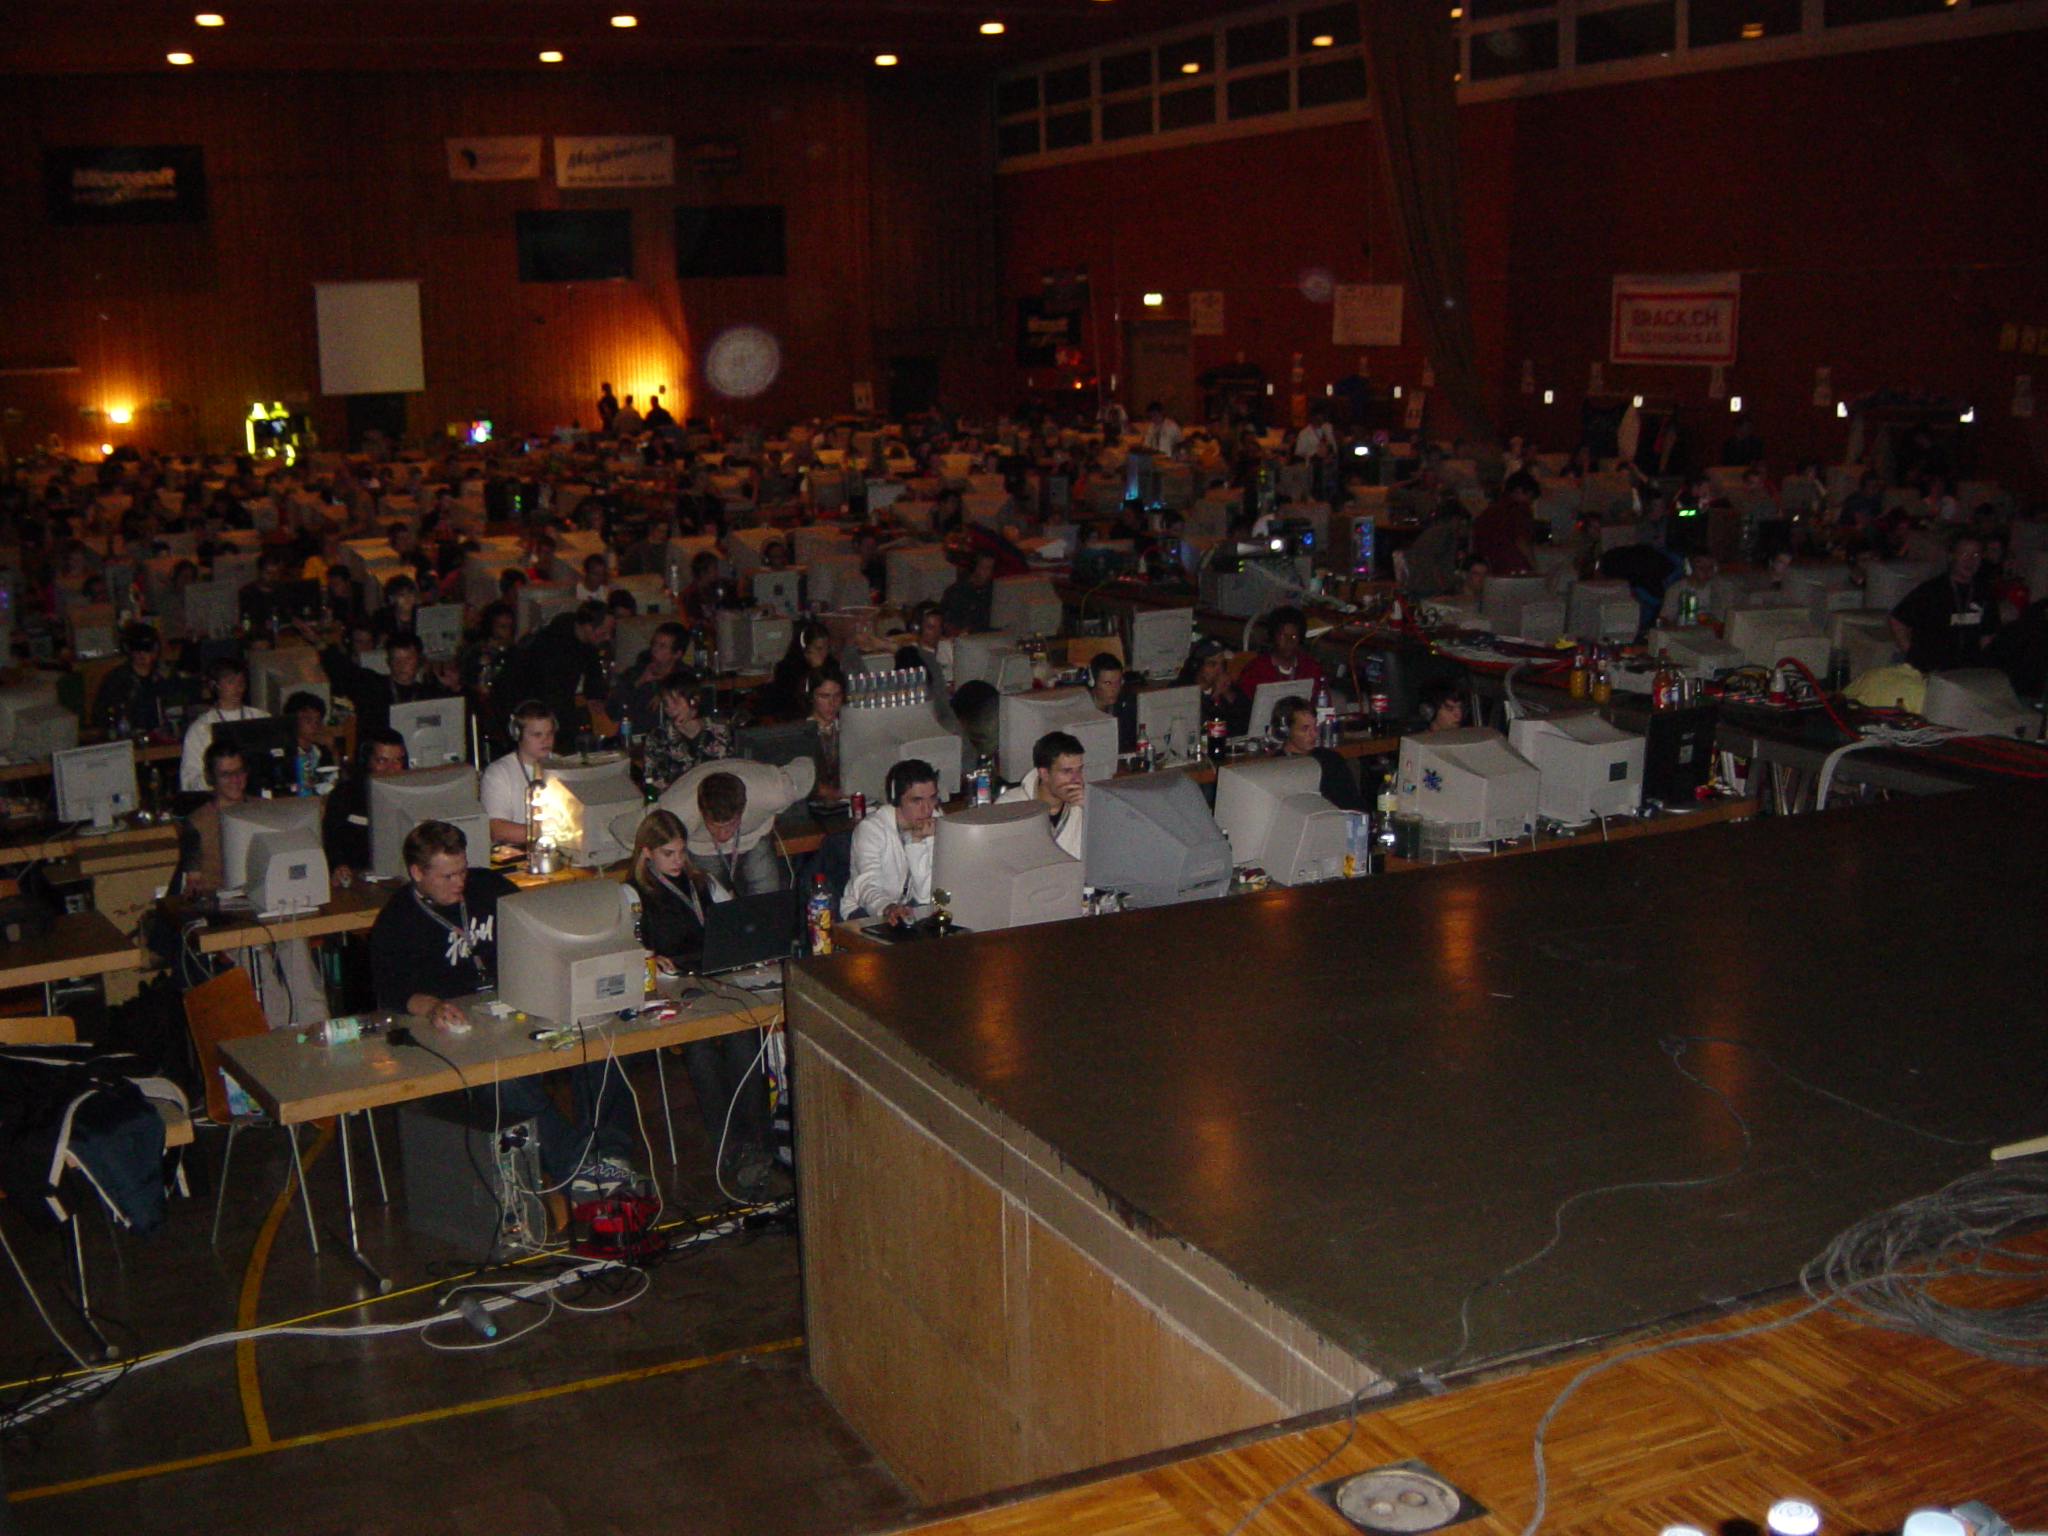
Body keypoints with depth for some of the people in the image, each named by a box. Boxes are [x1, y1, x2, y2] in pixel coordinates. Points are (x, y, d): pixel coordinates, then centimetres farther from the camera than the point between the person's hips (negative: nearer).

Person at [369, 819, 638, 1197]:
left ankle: (610, 1150, -27)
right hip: (458, 1030, -4)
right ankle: (572, 1164, -37)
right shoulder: (395, 922, 3)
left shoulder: (489, 886, 16)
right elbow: (391, 991, -12)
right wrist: (430, 1006, -34)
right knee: (504, 1075, -39)